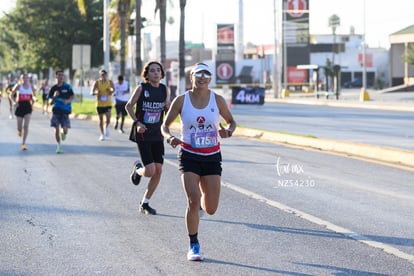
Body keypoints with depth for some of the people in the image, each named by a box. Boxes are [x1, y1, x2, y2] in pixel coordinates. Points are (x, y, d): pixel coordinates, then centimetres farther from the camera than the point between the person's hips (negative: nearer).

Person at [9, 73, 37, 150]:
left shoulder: (31, 86, 3)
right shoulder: (18, 86, -4)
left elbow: (33, 96, 16)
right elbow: (11, 95, 0)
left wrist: (34, 99, -8)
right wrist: (14, 102, -18)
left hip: (28, 106, 1)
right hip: (19, 106, -1)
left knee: (26, 126, -9)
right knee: (20, 126, 7)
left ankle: (24, 143, -5)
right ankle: (19, 130, 47)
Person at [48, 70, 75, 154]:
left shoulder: (67, 87, 1)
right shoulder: (53, 88, 5)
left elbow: (73, 96, -3)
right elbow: (50, 102, 4)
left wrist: (68, 100, -23)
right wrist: (54, 97, -16)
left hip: (65, 111, -1)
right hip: (56, 111, 1)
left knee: (65, 129, -10)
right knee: (57, 128, -4)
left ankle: (63, 133, 28)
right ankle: (58, 145, 12)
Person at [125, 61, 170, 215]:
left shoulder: (164, 90, 4)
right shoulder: (141, 88, -8)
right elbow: (128, 106, 0)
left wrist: (168, 107, -7)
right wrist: (137, 122, -13)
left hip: (157, 135, 5)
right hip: (142, 135, -5)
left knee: (158, 171, 1)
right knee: (150, 171, -14)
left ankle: (145, 204, 16)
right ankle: (137, 170, 24)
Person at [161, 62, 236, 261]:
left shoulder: (217, 100, -3)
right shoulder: (181, 100, -6)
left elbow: (231, 121, 9)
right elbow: (165, 125, 2)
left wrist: (228, 132, -15)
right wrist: (170, 137, -20)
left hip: (212, 157, 2)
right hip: (189, 157, -2)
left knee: (211, 209, 3)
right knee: (193, 201, -17)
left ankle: (201, 204, 43)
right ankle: (193, 246, -1)